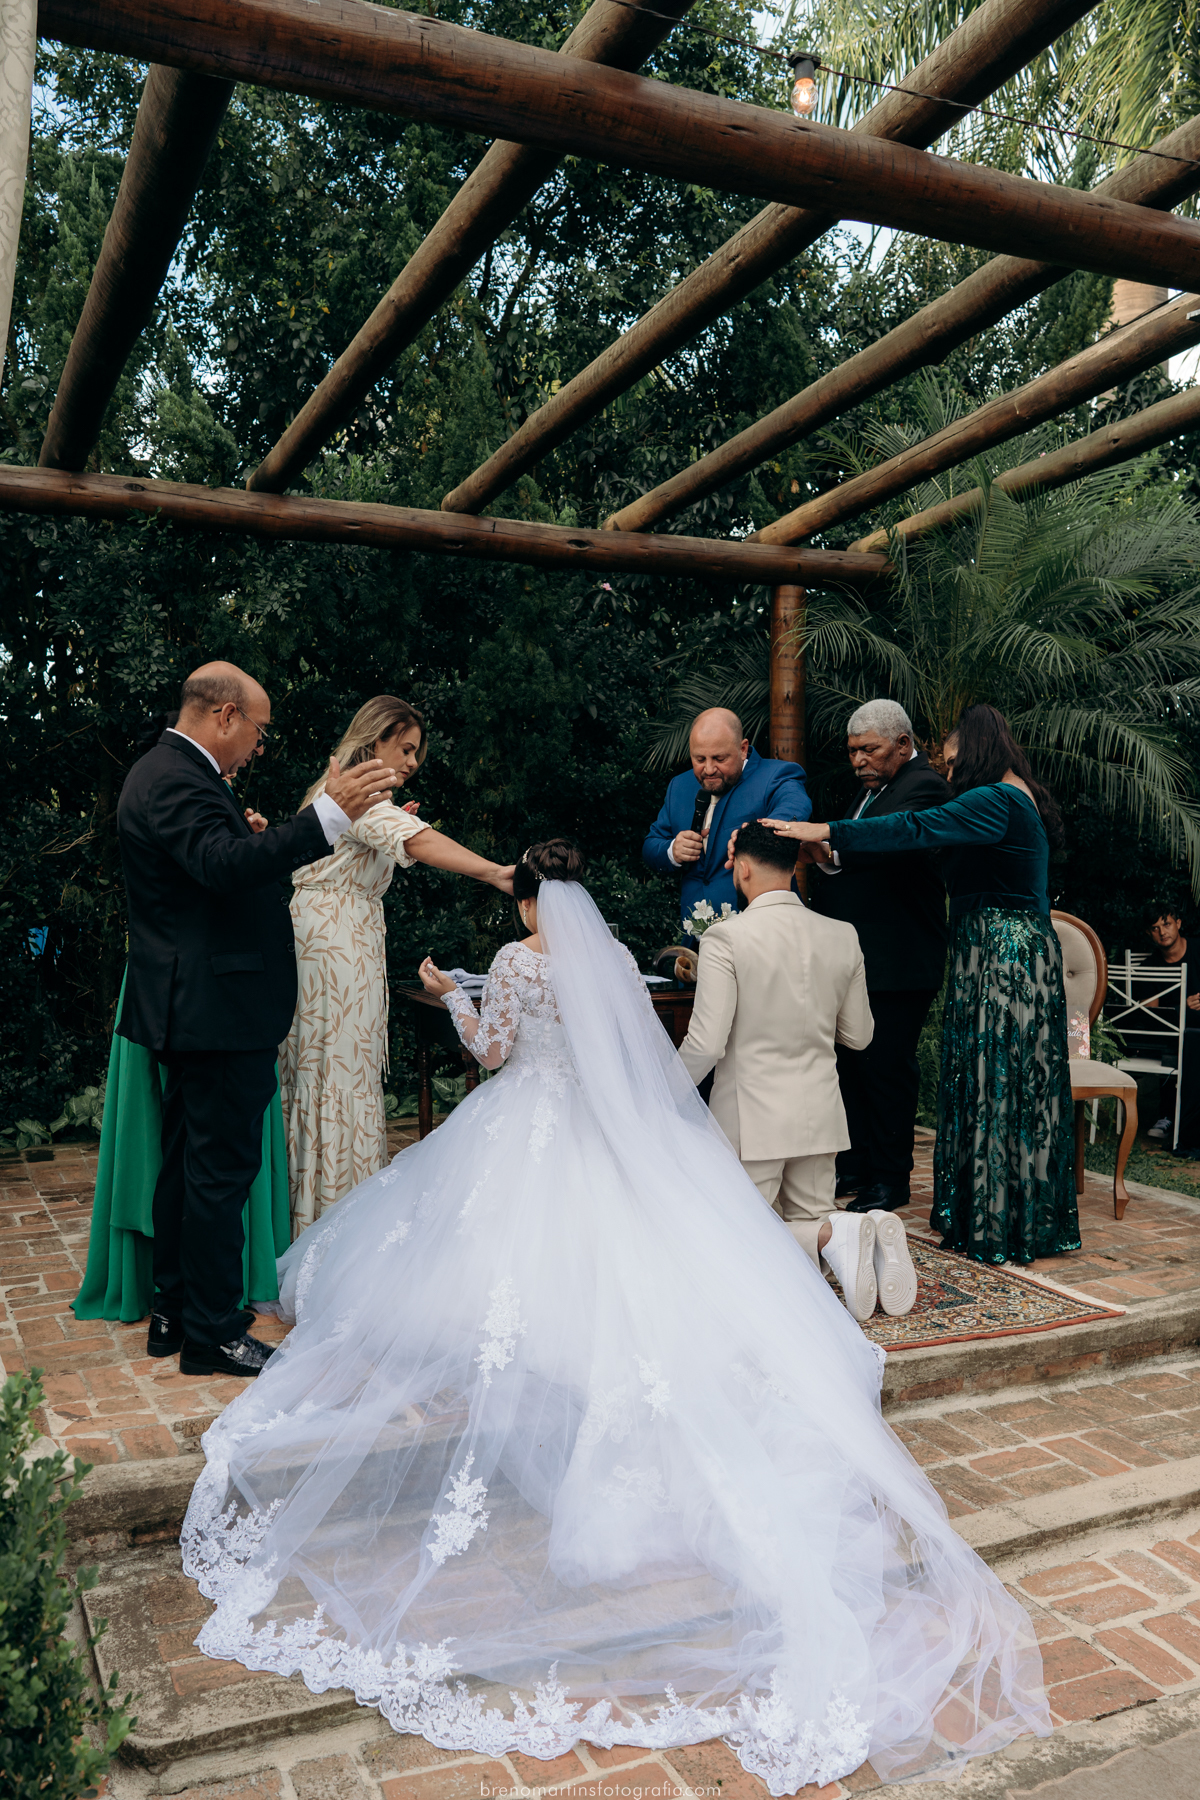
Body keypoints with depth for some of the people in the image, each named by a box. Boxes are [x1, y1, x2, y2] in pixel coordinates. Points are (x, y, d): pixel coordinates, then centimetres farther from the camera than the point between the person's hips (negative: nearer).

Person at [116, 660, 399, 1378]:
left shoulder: (166, 770, 16)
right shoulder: (179, 780, -18)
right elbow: (228, 864, -36)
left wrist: (251, 842, 22)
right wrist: (330, 814, -42)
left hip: (192, 1012, 11)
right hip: (218, 1009, -11)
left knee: (189, 1161, 18)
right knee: (222, 1167, -2)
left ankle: (175, 1312, 30)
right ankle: (213, 1333, 9)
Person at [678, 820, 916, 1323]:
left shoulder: (725, 938, -15)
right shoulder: (843, 937, 1)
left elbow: (706, 1044, -18)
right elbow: (858, 1035, 9)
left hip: (751, 1116, -5)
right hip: (821, 1112, 5)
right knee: (810, 1220, 21)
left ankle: (833, 1236, -17)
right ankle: (871, 1229, -11)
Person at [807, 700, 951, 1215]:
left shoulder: (924, 787, -11)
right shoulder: (871, 788, 19)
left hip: (897, 962, -9)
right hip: (856, 956, 9)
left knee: (886, 1065, -2)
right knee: (851, 1061, 14)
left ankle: (891, 1178, 11)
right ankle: (855, 1166, 26)